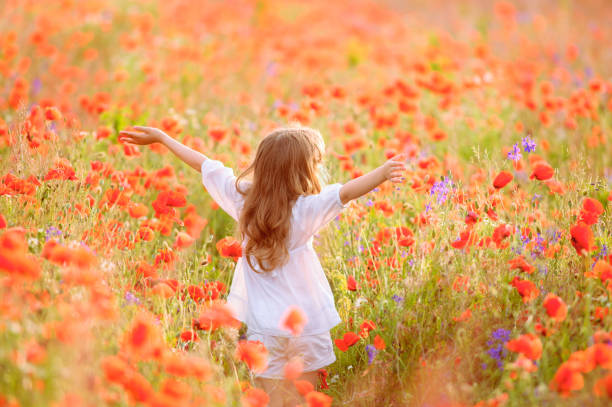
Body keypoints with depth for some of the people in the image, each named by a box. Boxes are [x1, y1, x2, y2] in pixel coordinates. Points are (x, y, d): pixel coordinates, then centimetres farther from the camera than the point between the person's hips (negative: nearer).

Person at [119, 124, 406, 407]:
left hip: (263, 326, 3)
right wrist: (382, 173, -44)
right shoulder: (306, 210, -15)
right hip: (307, 322, -3)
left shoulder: (243, 199, -2)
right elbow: (345, 192, -32)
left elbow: (206, 166, 8)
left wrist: (161, 137, 18)